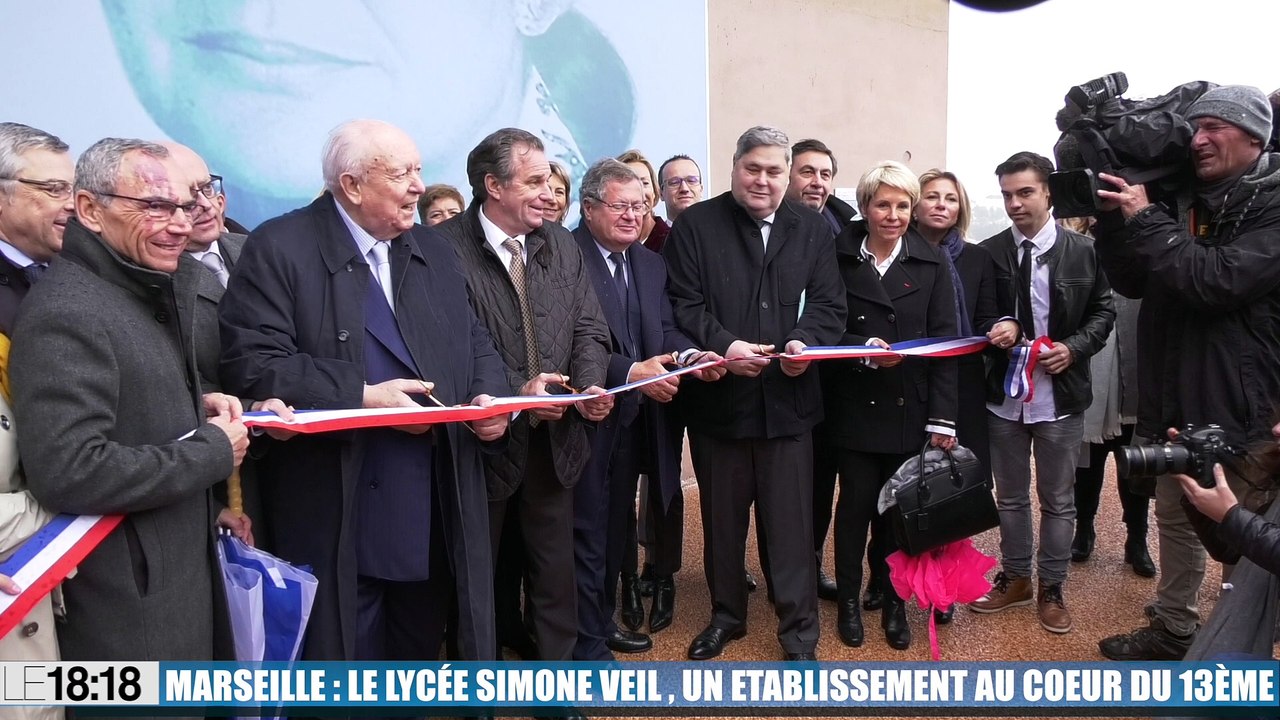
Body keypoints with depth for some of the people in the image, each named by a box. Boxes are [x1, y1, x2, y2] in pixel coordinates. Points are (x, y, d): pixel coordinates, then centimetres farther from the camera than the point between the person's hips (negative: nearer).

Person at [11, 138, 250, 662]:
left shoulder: (143, 289, 9)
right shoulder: (67, 314, -21)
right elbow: (69, 472, -30)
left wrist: (194, 408, 2)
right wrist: (212, 450, -20)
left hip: (180, 565, 9)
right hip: (127, 598, -9)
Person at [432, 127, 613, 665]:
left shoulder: (561, 246, 7)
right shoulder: (445, 249, -13)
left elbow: (589, 330, 7)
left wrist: (591, 385, -11)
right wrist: (514, 395, -24)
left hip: (555, 438, 5)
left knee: (556, 569, 14)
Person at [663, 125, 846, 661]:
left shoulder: (813, 230, 8)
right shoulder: (696, 225, 1)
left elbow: (828, 304, 4)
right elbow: (682, 303, -5)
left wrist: (806, 342, -16)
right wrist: (722, 345, -21)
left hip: (787, 397, 1)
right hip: (718, 394, 0)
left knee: (791, 518, 3)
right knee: (721, 515, 13)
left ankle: (799, 631, 18)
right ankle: (726, 615, 33)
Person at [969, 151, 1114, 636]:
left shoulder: (1083, 252, -3)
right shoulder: (988, 254, -1)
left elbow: (1103, 312, 4)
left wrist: (1074, 347, -13)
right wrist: (995, 330, -17)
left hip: (1060, 398, -1)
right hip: (1004, 396, 1)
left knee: (1058, 500, 10)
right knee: (1010, 496, 15)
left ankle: (1052, 588, 26)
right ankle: (1015, 578, 32)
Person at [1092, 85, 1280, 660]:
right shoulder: (1182, 200, 6)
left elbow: (1219, 280, -25)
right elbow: (1132, 282, 6)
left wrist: (1144, 219, -20)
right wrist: (1113, 219, -7)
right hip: (1172, 398, 7)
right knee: (1174, 517, 18)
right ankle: (1171, 630, 34)